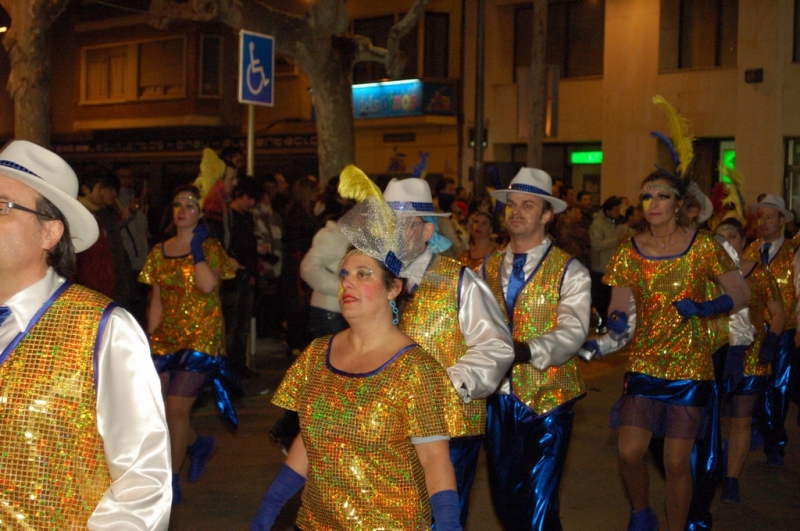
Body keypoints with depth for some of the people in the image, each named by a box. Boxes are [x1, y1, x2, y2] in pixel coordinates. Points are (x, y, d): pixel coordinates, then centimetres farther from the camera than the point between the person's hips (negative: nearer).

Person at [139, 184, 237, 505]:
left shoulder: (211, 248, -3)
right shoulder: (160, 251, 10)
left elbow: (208, 285, -22)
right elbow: (156, 300, 11)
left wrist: (197, 247, -17)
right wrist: (149, 340, 7)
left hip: (201, 337, -5)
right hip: (166, 337, 5)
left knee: (176, 408, -8)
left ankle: (172, 481, 7)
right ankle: (198, 445, 31)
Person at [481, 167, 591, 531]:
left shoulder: (569, 272, -5)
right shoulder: (488, 268, 9)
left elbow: (572, 334, -18)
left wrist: (526, 350, -34)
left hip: (547, 401, -4)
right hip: (498, 397, 5)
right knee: (504, 499, 15)